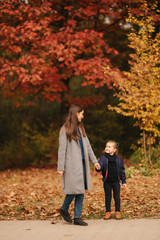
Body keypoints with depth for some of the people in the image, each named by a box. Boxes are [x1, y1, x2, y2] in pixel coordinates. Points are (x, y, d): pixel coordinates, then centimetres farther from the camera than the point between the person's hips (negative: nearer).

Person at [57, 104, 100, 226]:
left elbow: (87, 145, 20)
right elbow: (62, 149, -8)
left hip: (82, 163, 7)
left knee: (81, 190, 4)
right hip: (72, 164, -7)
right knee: (74, 189, -8)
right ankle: (64, 209, 16)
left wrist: (94, 160, 16)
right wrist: (61, 167, -11)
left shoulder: (80, 128, 16)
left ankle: (77, 217, 9)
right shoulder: (65, 130, -6)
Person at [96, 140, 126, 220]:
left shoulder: (118, 160, 1)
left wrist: (124, 181, 7)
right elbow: (100, 165, -15)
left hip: (116, 181, 0)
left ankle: (118, 212, 16)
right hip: (107, 182, 0)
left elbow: (122, 171, 7)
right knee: (108, 197, 8)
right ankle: (108, 212, 17)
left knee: (117, 197, 5)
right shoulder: (103, 158, -3)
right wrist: (98, 168, -41)